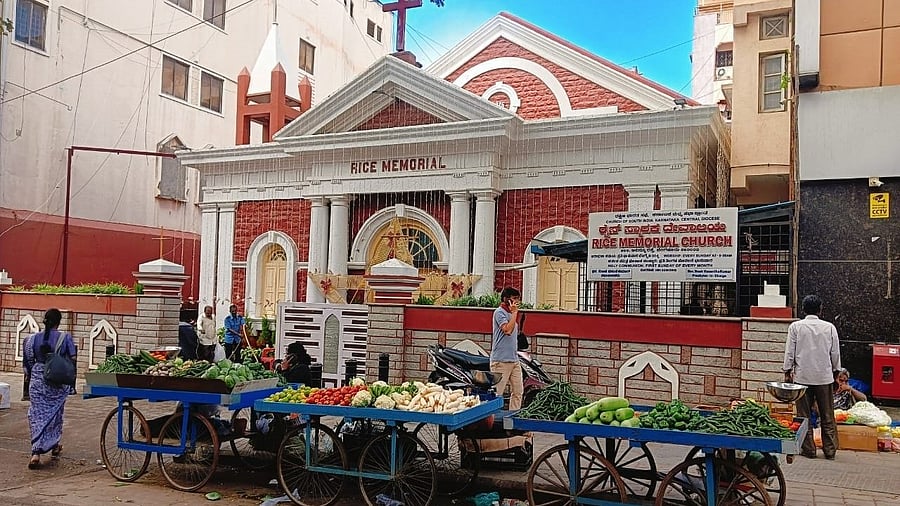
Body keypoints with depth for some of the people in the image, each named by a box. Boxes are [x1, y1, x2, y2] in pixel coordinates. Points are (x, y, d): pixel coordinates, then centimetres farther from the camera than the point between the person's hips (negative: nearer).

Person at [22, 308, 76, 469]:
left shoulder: (33, 339, -3)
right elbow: (72, 361, -5)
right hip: (58, 383, -1)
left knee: (38, 415, 5)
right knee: (55, 414, 16)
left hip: (38, 382, 1)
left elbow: (28, 363, 6)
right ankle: (55, 446, 31)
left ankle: (36, 453, -6)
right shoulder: (65, 338, -9)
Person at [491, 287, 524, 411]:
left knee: (518, 391, 11)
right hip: (501, 360, -9)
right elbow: (508, 330, -23)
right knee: (497, 393, -6)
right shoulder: (499, 312, -9)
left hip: (514, 359, 9)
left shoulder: (511, 313, 17)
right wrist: (514, 312, -16)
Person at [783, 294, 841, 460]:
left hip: (802, 376, -1)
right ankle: (830, 450, 12)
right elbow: (835, 353, 5)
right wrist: (835, 372, 18)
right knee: (827, 416, 9)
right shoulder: (829, 328, 0)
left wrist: (787, 372, 6)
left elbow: (789, 352, -3)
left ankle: (808, 449, 9)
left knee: (804, 415, 6)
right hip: (825, 377, 1)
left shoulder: (795, 327, -4)